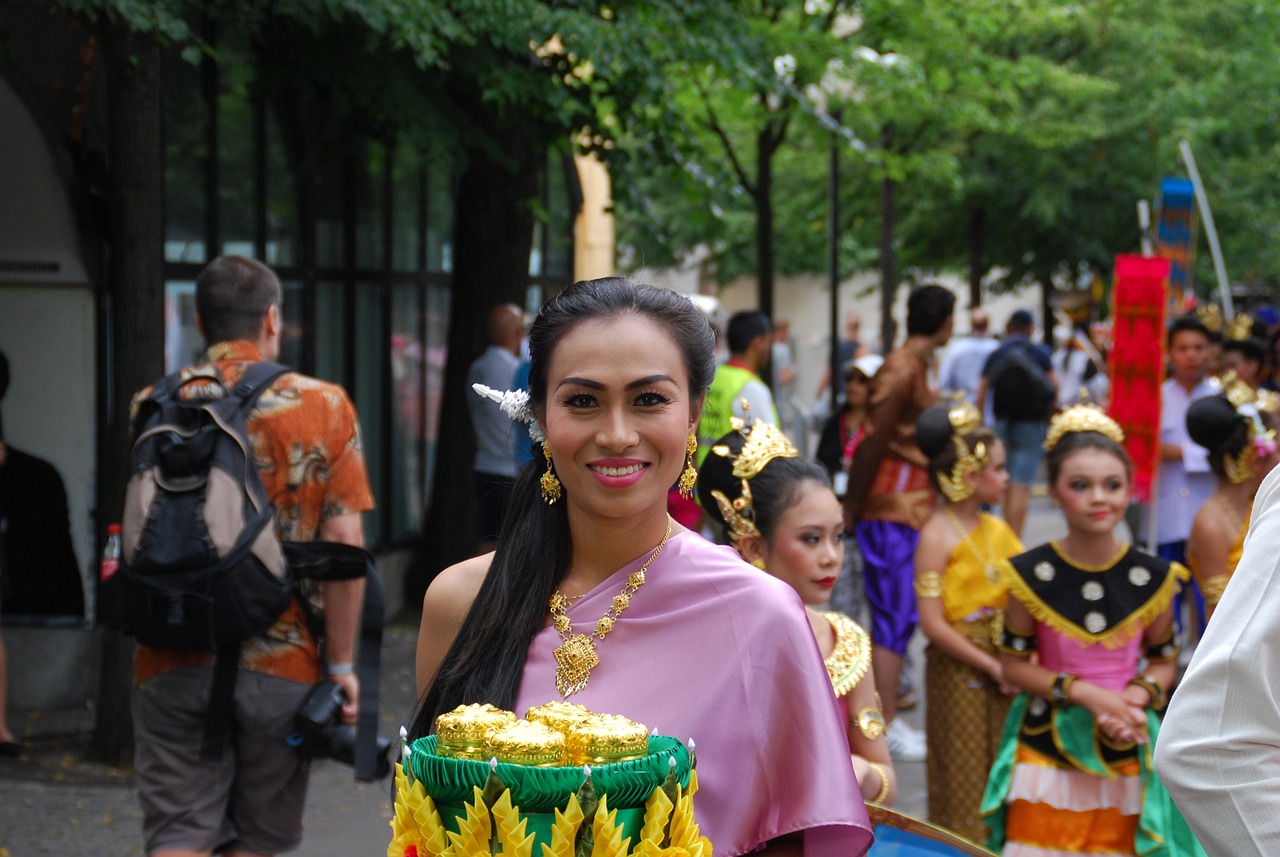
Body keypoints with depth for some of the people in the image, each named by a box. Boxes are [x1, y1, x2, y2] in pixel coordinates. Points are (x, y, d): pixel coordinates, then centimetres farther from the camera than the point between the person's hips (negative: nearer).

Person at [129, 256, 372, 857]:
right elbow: (344, 544, -8)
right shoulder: (323, 406, -4)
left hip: (172, 665, 1)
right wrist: (341, 663, -2)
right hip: (280, 665, -1)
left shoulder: (153, 406, 2)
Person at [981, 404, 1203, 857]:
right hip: (1046, 754, -1)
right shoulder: (1031, 575, -6)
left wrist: (1136, 698, -12)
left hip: (1125, 754, 1)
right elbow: (1014, 665, -2)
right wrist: (1085, 693, -14)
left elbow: (1164, 662, 9)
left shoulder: (1152, 578, -1)